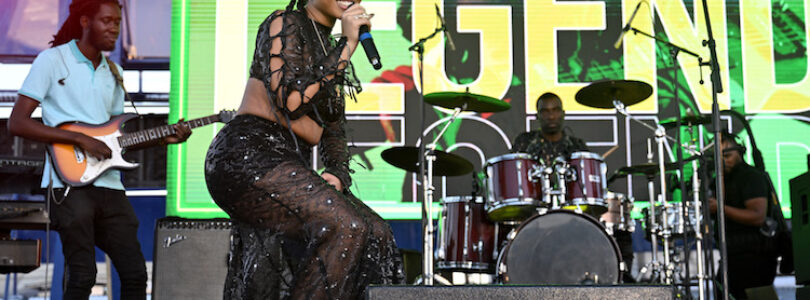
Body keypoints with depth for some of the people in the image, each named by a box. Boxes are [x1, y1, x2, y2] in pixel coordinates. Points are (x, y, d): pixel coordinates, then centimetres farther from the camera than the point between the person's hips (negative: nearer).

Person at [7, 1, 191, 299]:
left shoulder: (114, 72, 18)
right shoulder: (52, 60, -1)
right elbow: (16, 122, -9)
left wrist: (162, 138, 6)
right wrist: (81, 139, -15)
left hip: (109, 185, 6)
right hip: (69, 184, -6)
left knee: (135, 274, 3)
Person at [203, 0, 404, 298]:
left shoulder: (330, 51, 22)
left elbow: (333, 132, 19)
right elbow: (291, 102, -16)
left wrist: (338, 174, -1)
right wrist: (347, 45, -12)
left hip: (288, 166, 8)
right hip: (247, 155, -8)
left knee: (375, 235, -8)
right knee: (343, 227, -27)